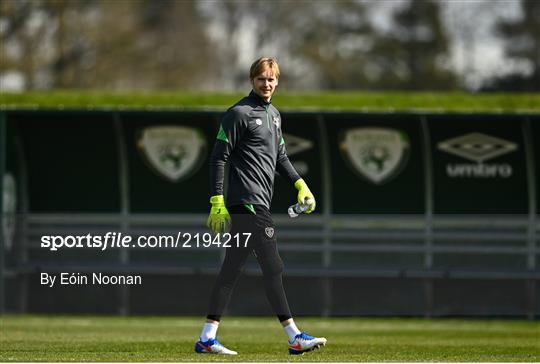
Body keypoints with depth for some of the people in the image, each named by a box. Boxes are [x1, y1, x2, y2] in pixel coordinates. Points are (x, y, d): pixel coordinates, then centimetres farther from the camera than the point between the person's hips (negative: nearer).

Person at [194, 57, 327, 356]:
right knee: (272, 268, -9)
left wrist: (300, 185, 14)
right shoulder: (239, 113, -7)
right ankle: (295, 338, -8)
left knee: (232, 268, 9)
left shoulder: (273, 114, 20)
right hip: (247, 202, -9)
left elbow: (280, 157, 28)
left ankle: (207, 338, 11)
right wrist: (217, 202, -15)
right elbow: (218, 158, -10)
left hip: (260, 203, 9)